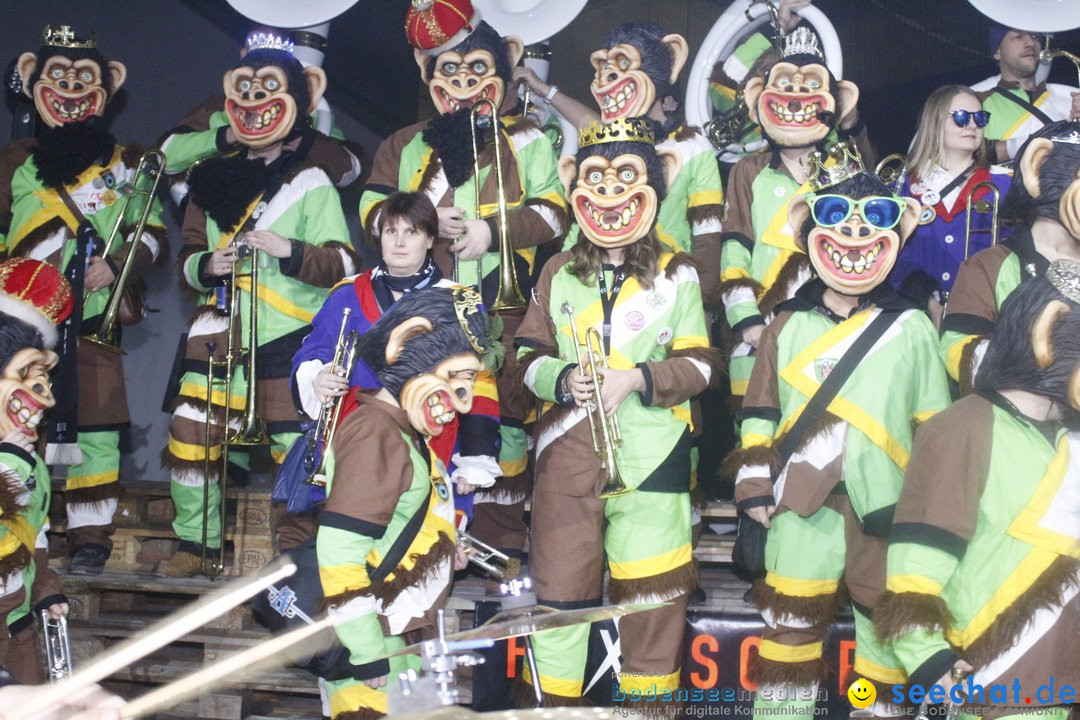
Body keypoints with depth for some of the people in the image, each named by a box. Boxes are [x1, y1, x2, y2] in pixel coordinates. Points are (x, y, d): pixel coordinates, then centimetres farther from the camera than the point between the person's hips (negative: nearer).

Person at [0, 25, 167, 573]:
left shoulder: (127, 166, 11)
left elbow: (153, 234, 6)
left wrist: (117, 265, -10)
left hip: (94, 317, -1)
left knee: (94, 423, -2)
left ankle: (91, 536, 7)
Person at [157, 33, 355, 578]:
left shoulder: (310, 183, 1)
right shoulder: (214, 181, 14)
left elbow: (342, 265, -5)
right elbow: (188, 257, 18)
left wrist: (290, 250, -20)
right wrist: (206, 265, -4)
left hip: (289, 336, -4)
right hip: (221, 333, 4)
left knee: (295, 445, -5)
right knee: (189, 434, -1)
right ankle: (194, 541, 16)